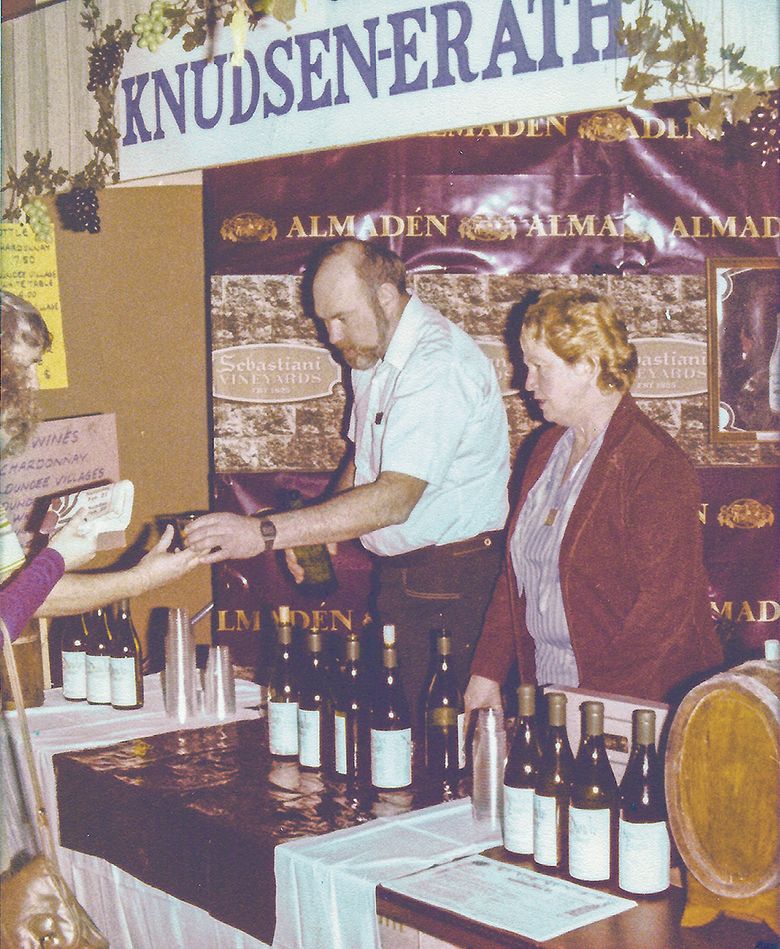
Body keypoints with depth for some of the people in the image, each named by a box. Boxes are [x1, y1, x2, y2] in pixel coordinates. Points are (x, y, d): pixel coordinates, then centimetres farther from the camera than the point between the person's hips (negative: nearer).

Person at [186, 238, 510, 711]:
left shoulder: (440, 362, -22)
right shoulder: (371, 353, 10)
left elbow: (395, 498, -32)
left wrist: (266, 532, -34)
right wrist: (316, 534, 5)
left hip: (454, 581, -8)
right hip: (399, 577, 9)